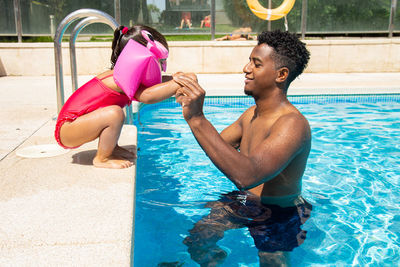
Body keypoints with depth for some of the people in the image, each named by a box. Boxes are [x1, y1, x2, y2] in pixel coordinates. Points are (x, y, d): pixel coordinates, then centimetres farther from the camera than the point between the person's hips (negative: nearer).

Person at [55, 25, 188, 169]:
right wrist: (177, 84, -39)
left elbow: (156, 82, 10)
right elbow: (146, 96, -40)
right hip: (66, 130, -10)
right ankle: (101, 159, -11)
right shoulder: (121, 80, -23)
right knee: (114, 113, -30)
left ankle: (112, 148, 19)